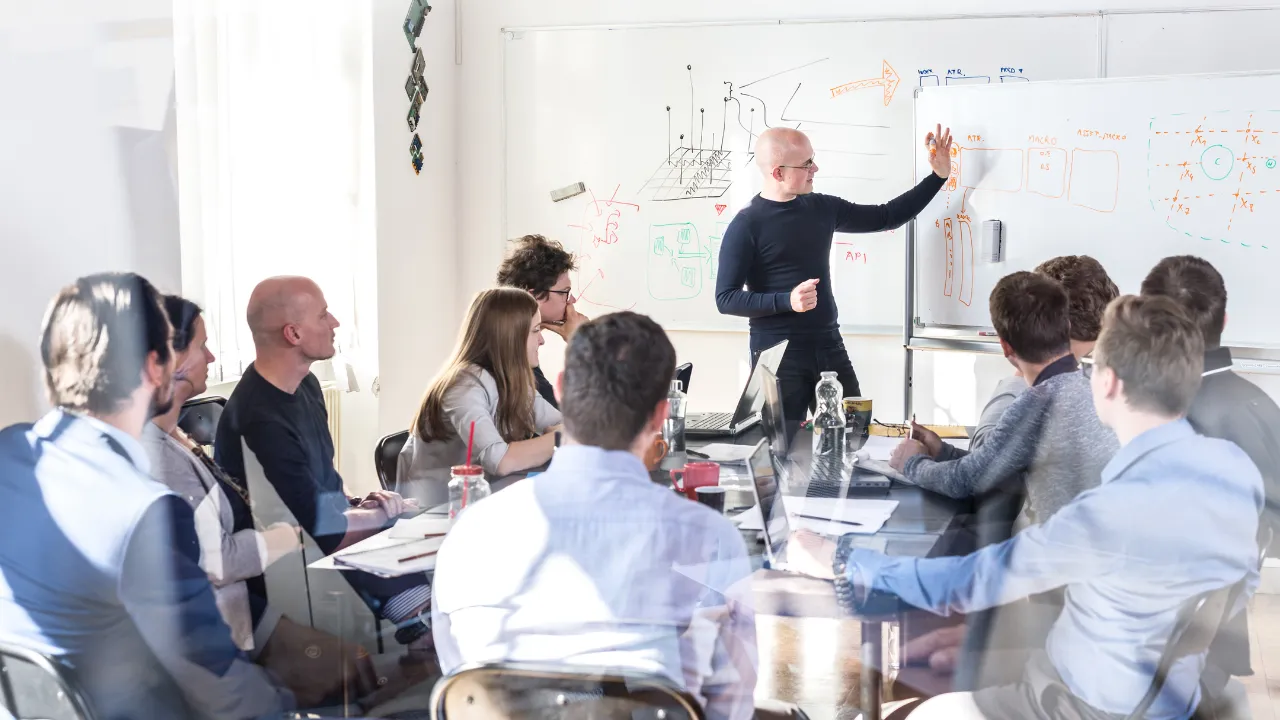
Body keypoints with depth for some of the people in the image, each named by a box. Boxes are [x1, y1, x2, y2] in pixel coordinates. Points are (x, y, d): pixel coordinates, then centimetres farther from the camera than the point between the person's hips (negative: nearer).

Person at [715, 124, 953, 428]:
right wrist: (787, 301, -24)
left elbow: (887, 217, 18)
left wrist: (938, 177, 13)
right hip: (778, 356, -5)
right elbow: (726, 299, -12)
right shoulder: (747, 225, -10)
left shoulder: (822, 208, 8)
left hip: (829, 347, 6)